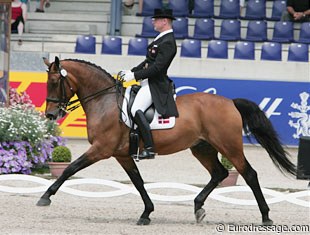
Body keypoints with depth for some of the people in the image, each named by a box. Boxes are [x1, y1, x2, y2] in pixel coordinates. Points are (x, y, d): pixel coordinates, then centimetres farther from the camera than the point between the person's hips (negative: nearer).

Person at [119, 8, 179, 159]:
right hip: (147, 83, 11)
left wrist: (135, 76, -22)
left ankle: (149, 148, -31)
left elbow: (157, 67, -23)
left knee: (136, 110, -29)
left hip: (155, 85, -11)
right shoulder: (161, 39, 16)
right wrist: (131, 72, 10)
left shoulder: (168, 42, -17)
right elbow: (149, 61, 21)